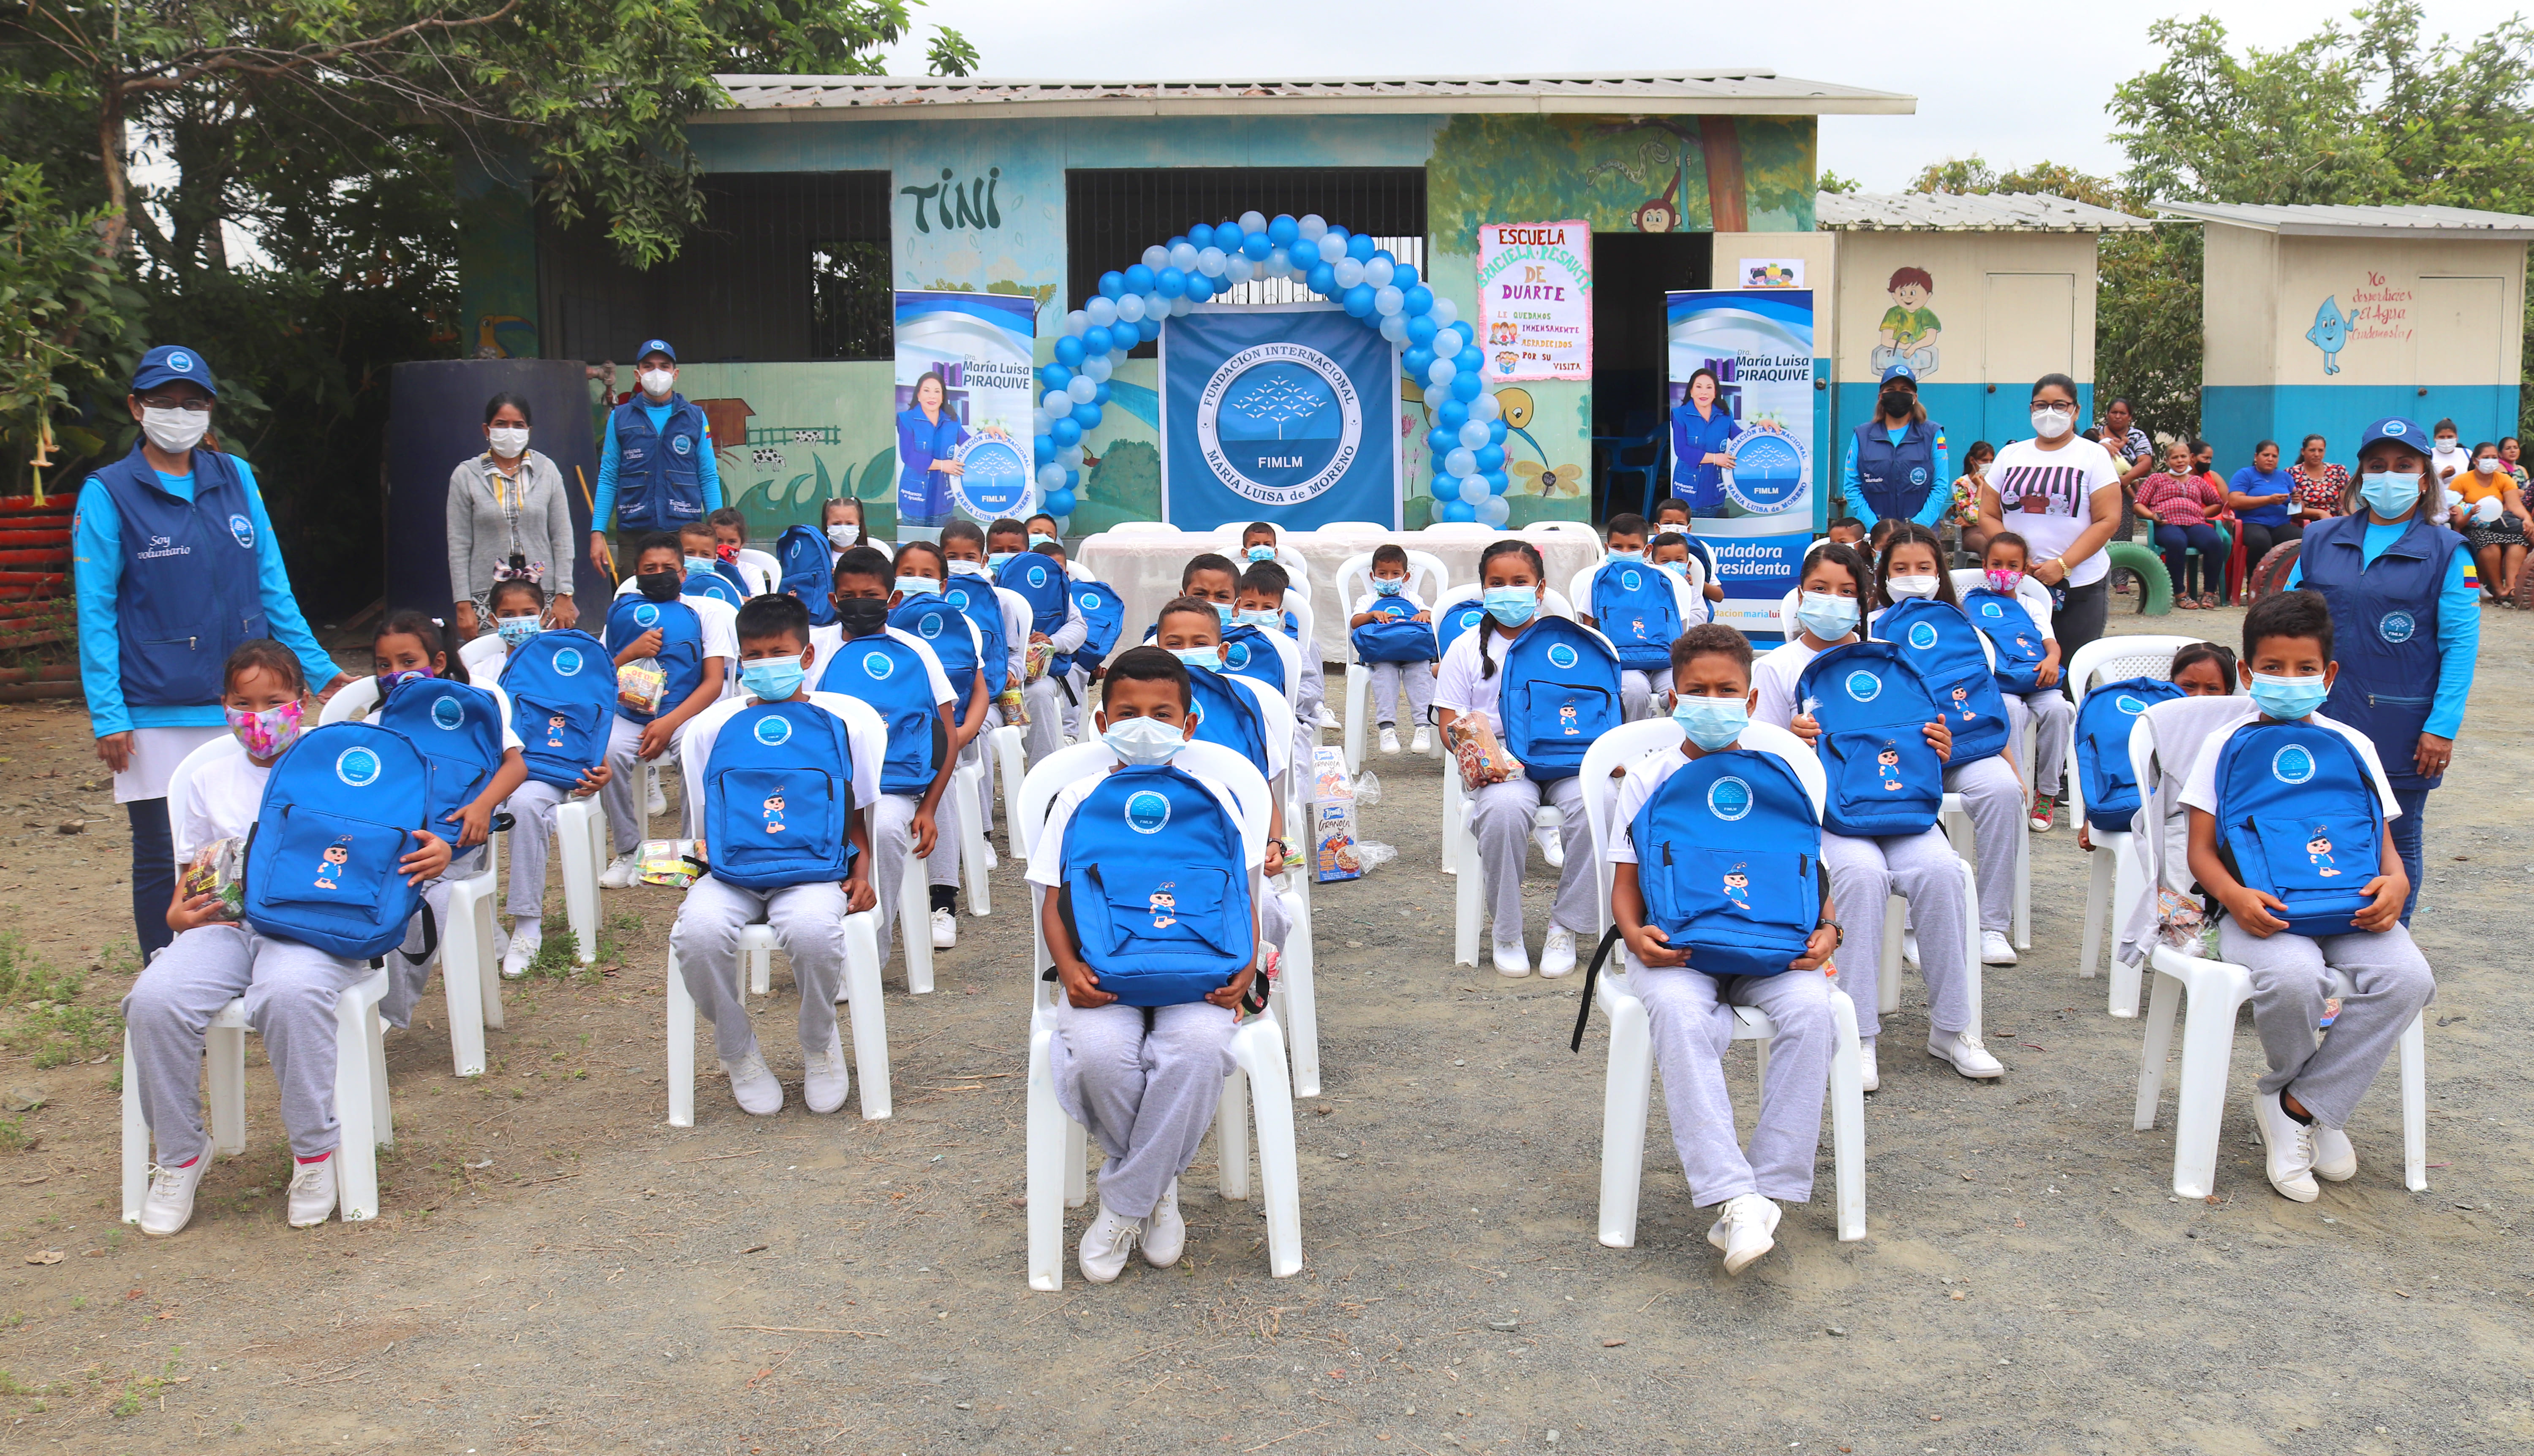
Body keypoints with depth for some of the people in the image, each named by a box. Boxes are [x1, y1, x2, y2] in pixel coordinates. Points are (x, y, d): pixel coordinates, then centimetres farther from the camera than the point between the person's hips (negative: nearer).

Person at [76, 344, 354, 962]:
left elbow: (273, 586, 13)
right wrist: (107, 717, -10)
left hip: (245, 701, 3)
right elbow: (96, 614, -4)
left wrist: (318, 667, 8)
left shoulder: (236, 478, 9)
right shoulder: (108, 493, -1)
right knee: (162, 859, 4)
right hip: (154, 717, -3)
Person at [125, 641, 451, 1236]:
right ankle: (179, 1154, -4)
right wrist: (179, 913, 2)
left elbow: (396, 843, 8)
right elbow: (194, 870, 24)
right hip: (226, 922, 4)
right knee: (155, 998, -27)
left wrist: (436, 853, -16)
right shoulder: (210, 778, 19)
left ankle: (314, 1149, -18)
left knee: (290, 992, -39)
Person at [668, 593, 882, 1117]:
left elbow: (857, 814, 13)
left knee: (812, 929, -37)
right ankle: (738, 1050, -1)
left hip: (814, 869, -2)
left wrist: (861, 873, -2)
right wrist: (703, 863, -1)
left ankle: (819, 1043, -3)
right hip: (731, 869, 2)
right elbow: (708, 820, 18)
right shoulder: (713, 725, 12)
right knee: (699, 932, -32)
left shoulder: (847, 719, 8)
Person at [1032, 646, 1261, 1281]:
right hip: (1105, 974, 0)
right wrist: (1068, 968, -12)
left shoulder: (1213, 798, 10)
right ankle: (1159, 1187, -2)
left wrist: (1244, 969, -7)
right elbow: (1054, 901, 7)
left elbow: (1243, 897, 11)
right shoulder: (1079, 799, 8)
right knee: (1100, 1054, -33)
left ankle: (1125, 1202, -12)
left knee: (1199, 1046, -34)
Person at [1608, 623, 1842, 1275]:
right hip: (1677, 950, -1)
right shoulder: (1647, 782, 9)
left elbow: (1813, 873, 14)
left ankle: (1770, 1189, -25)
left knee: (1811, 1007, -32)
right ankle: (1733, 1196, -39)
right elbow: (1626, 885, 7)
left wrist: (1827, 929, -7)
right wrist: (1636, 934, -14)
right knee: (1679, 1014, -36)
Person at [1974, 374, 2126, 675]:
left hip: (2080, 586, -2)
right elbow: (1988, 515, 9)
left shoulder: (2094, 455, 4)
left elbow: (2108, 520, -4)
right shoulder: (2010, 455, 13)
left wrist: (2062, 566, -15)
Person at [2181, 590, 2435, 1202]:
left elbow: (2383, 838, 14)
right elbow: (2202, 848, 0)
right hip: (2263, 909, -3)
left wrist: (2395, 882, -10)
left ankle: (2299, 1105, -12)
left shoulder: (2353, 746, 13)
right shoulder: (2226, 746, 5)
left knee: (2407, 977, -28)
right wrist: (2235, 897, -20)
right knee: (2294, 978, -36)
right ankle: (2296, 1083, -1)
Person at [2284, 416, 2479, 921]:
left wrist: (2442, 727, -12)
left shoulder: (2447, 552, 0)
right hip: (2322, 718, 2)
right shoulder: (2321, 540, 8)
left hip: (2402, 727, -2)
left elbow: (2461, 646, -5)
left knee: (2397, 840, 8)